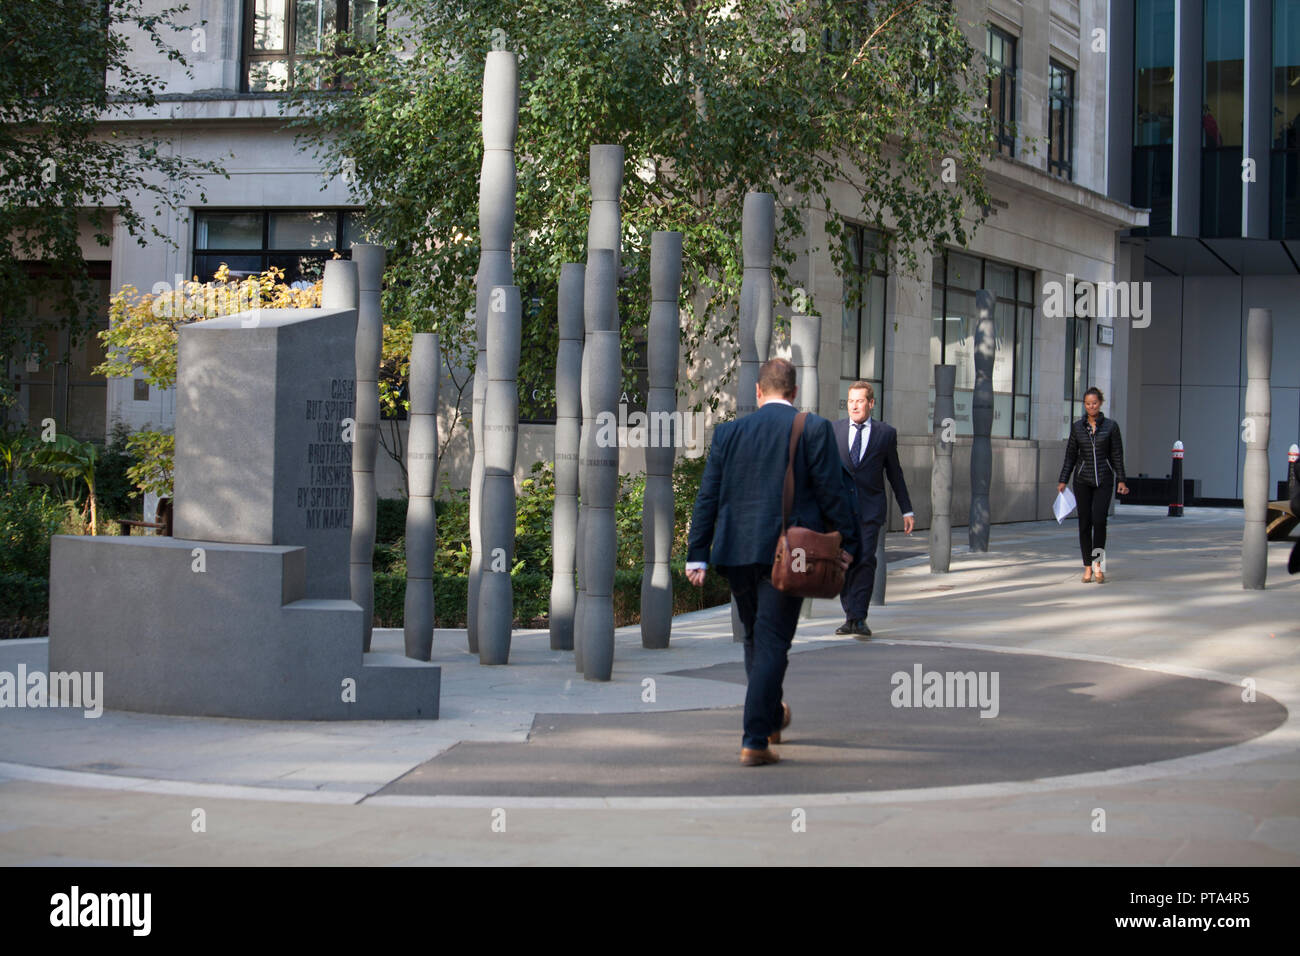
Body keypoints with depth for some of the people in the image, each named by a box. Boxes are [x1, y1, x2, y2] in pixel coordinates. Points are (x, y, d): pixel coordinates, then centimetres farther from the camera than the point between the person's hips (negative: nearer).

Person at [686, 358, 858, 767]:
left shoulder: (728, 431, 7)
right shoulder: (815, 429, -3)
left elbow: (707, 497, 5)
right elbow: (831, 491, -6)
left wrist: (697, 555, 6)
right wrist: (847, 543, 4)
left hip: (735, 551, 4)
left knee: (755, 638, 21)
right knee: (772, 643, -2)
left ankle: (771, 716, 38)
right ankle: (755, 740, -7)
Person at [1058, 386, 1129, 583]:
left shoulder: (1110, 426, 1)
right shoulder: (1077, 427, 6)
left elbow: (1117, 455, 3)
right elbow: (1070, 456, 9)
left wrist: (1121, 480, -3)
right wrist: (1063, 481, 3)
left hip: (1104, 480, -2)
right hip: (1083, 480, 2)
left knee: (1099, 520, -16)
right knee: (1084, 523, 0)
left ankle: (1097, 562, -4)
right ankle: (1087, 567, 7)